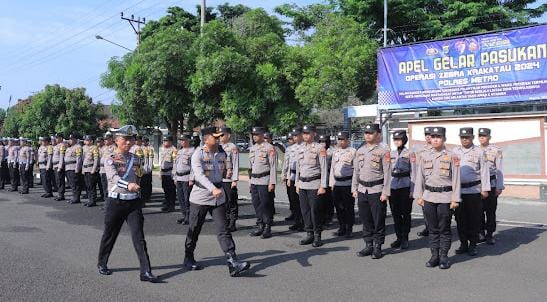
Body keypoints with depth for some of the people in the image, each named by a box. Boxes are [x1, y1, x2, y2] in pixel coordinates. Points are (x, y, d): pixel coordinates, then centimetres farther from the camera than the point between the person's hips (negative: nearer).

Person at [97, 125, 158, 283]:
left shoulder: (136, 159, 9)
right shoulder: (110, 160, -6)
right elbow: (114, 177, -26)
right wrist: (128, 185, -43)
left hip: (134, 202, 3)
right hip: (115, 202, -2)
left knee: (139, 237, -6)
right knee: (110, 235, 13)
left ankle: (146, 272, -9)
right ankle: (102, 264, 37)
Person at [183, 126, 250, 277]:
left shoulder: (222, 153, 6)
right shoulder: (198, 154, -12)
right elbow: (199, 174, -27)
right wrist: (213, 189, -40)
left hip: (218, 198, 4)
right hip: (200, 198, -4)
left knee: (223, 230, -4)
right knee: (194, 231, 10)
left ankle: (233, 263, -9)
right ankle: (188, 259, 30)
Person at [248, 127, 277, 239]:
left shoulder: (269, 148, -8)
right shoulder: (252, 148, 14)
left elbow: (273, 166, -11)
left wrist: (272, 183, -16)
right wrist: (250, 181, 17)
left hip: (264, 180, -7)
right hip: (254, 181, 7)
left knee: (265, 204, -3)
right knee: (256, 204, 9)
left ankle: (267, 228, 6)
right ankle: (260, 226, 19)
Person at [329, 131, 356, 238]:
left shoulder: (353, 151, -4)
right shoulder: (335, 152, 14)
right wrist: (331, 182, 12)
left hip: (348, 183, -5)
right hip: (337, 183, 5)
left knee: (349, 207, 1)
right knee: (339, 207, 10)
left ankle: (349, 229, 12)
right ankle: (342, 228, 21)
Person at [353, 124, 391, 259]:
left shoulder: (383, 151, -6)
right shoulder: (360, 151, 10)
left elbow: (387, 173, -8)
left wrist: (385, 192, -12)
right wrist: (354, 188, 10)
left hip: (377, 190, -5)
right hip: (362, 190, 5)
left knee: (378, 221, 2)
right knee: (366, 220, 10)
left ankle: (377, 247, 12)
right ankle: (368, 245, 21)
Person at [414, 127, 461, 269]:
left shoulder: (452, 156, -3)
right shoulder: (424, 156, 7)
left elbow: (456, 179, -4)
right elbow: (420, 177, 9)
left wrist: (455, 199, -8)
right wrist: (419, 196, 5)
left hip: (445, 197, -3)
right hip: (429, 197, 3)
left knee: (444, 229, 4)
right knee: (432, 228, 9)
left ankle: (444, 256, 14)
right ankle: (434, 255, 17)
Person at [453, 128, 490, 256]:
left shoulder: (479, 152, 0)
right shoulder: (454, 151, 8)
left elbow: (484, 171, 0)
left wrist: (485, 189, -4)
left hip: (474, 190, -3)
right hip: (458, 190, 3)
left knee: (474, 219, 3)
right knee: (460, 218, 7)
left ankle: (473, 245, 14)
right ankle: (463, 244, 18)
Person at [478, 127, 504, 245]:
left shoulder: (496, 150, -1)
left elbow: (499, 170, -1)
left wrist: (499, 187, -5)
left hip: (491, 184, -2)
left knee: (491, 211, 2)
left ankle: (490, 234, 12)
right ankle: (481, 233, 17)